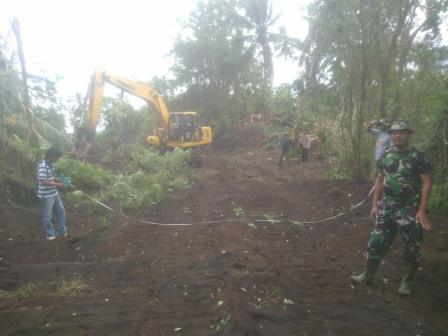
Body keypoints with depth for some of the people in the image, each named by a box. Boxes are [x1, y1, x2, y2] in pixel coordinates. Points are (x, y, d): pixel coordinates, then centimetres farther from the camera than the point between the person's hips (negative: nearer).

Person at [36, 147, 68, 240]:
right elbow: (43, 182, -28)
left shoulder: (51, 164, 5)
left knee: (61, 211, 15)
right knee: (47, 215, 7)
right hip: (46, 195, -9)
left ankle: (62, 231, 29)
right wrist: (57, 184, -22)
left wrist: (56, 179, 3)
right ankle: (50, 234, 22)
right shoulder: (43, 166, -23)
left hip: (54, 193, 9)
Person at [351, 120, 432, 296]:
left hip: (410, 209, -4)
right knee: (377, 241, 8)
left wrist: (422, 210, -17)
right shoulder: (385, 156, 4)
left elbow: (426, 184, -11)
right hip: (386, 207, 4)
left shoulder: (418, 157, -9)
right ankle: (368, 275, 21)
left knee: (411, 247, 7)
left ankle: (406, 281, 23)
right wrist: (375, 204, 6)